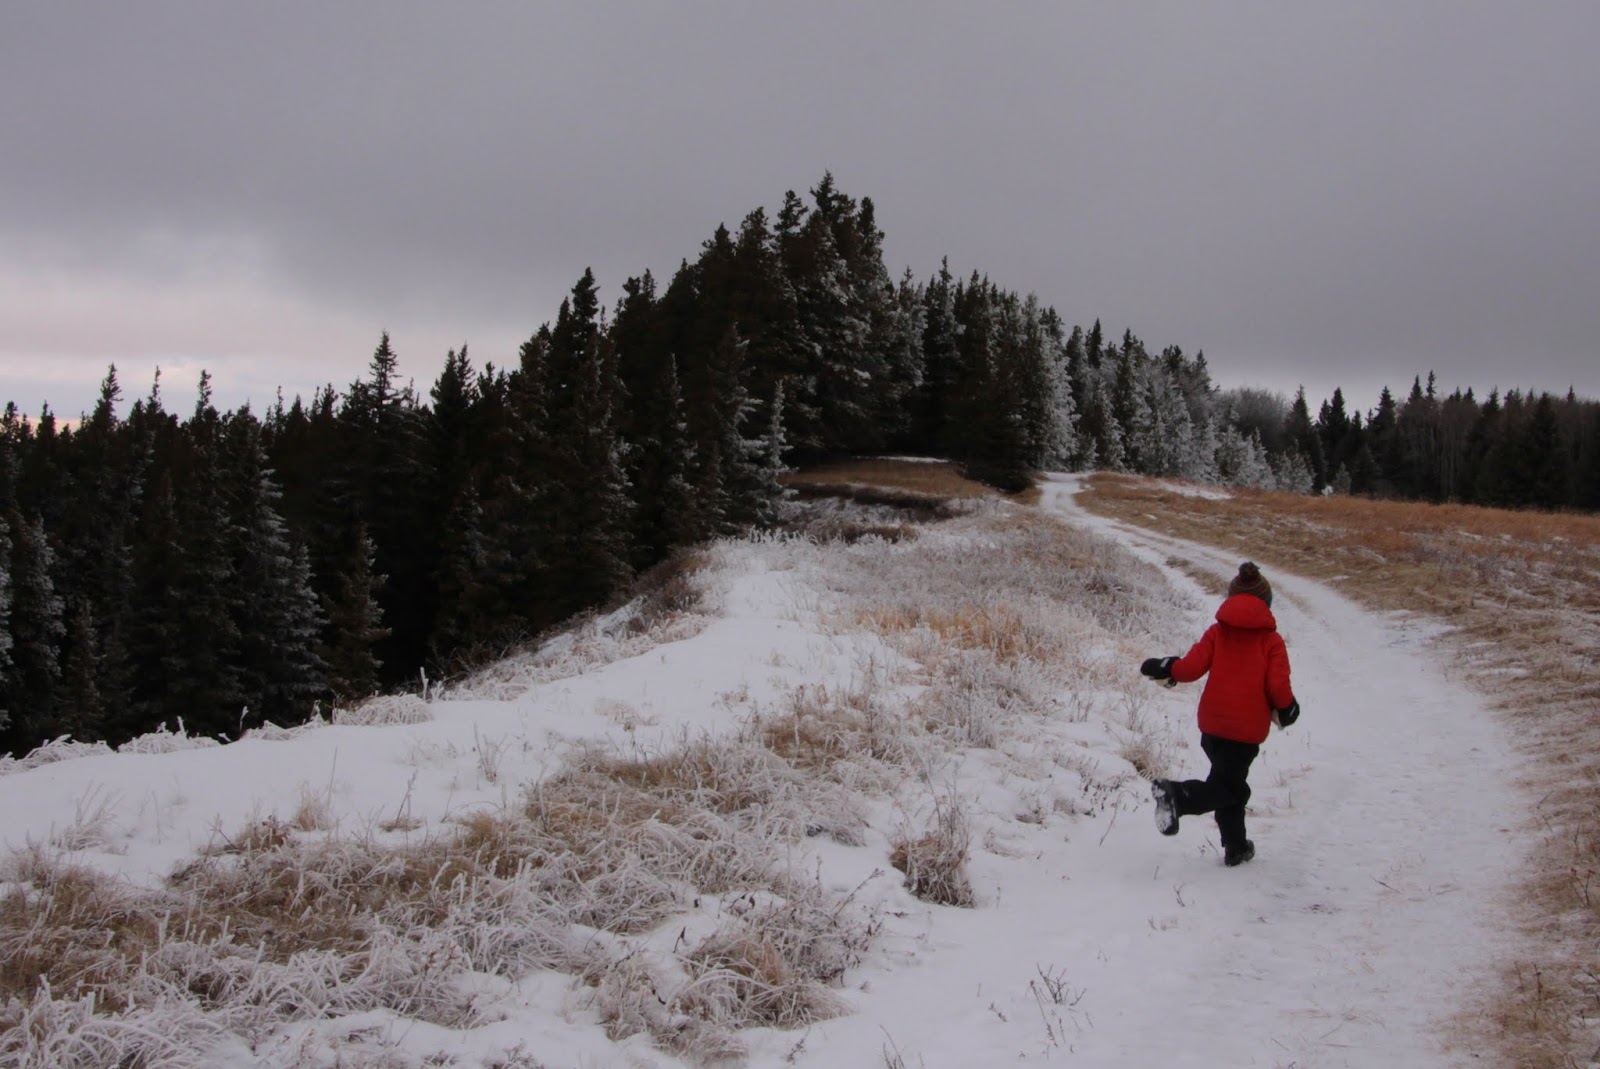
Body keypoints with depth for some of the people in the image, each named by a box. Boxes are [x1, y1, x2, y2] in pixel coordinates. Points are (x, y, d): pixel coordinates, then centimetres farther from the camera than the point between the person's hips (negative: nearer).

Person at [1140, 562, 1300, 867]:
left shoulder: (1217, 632, 1)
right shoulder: (1271, 640, -5)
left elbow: (1192, 667, -9)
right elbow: (1279, 687, -13)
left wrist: (1167, 669, 9)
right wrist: (1286, 709, 7)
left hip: (1212, 724, 4)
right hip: (1248, 728, -4)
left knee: (1230, 784, 20)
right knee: (1227, 786, -1)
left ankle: (1235, 847, 22)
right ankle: (1177, 794, -28)